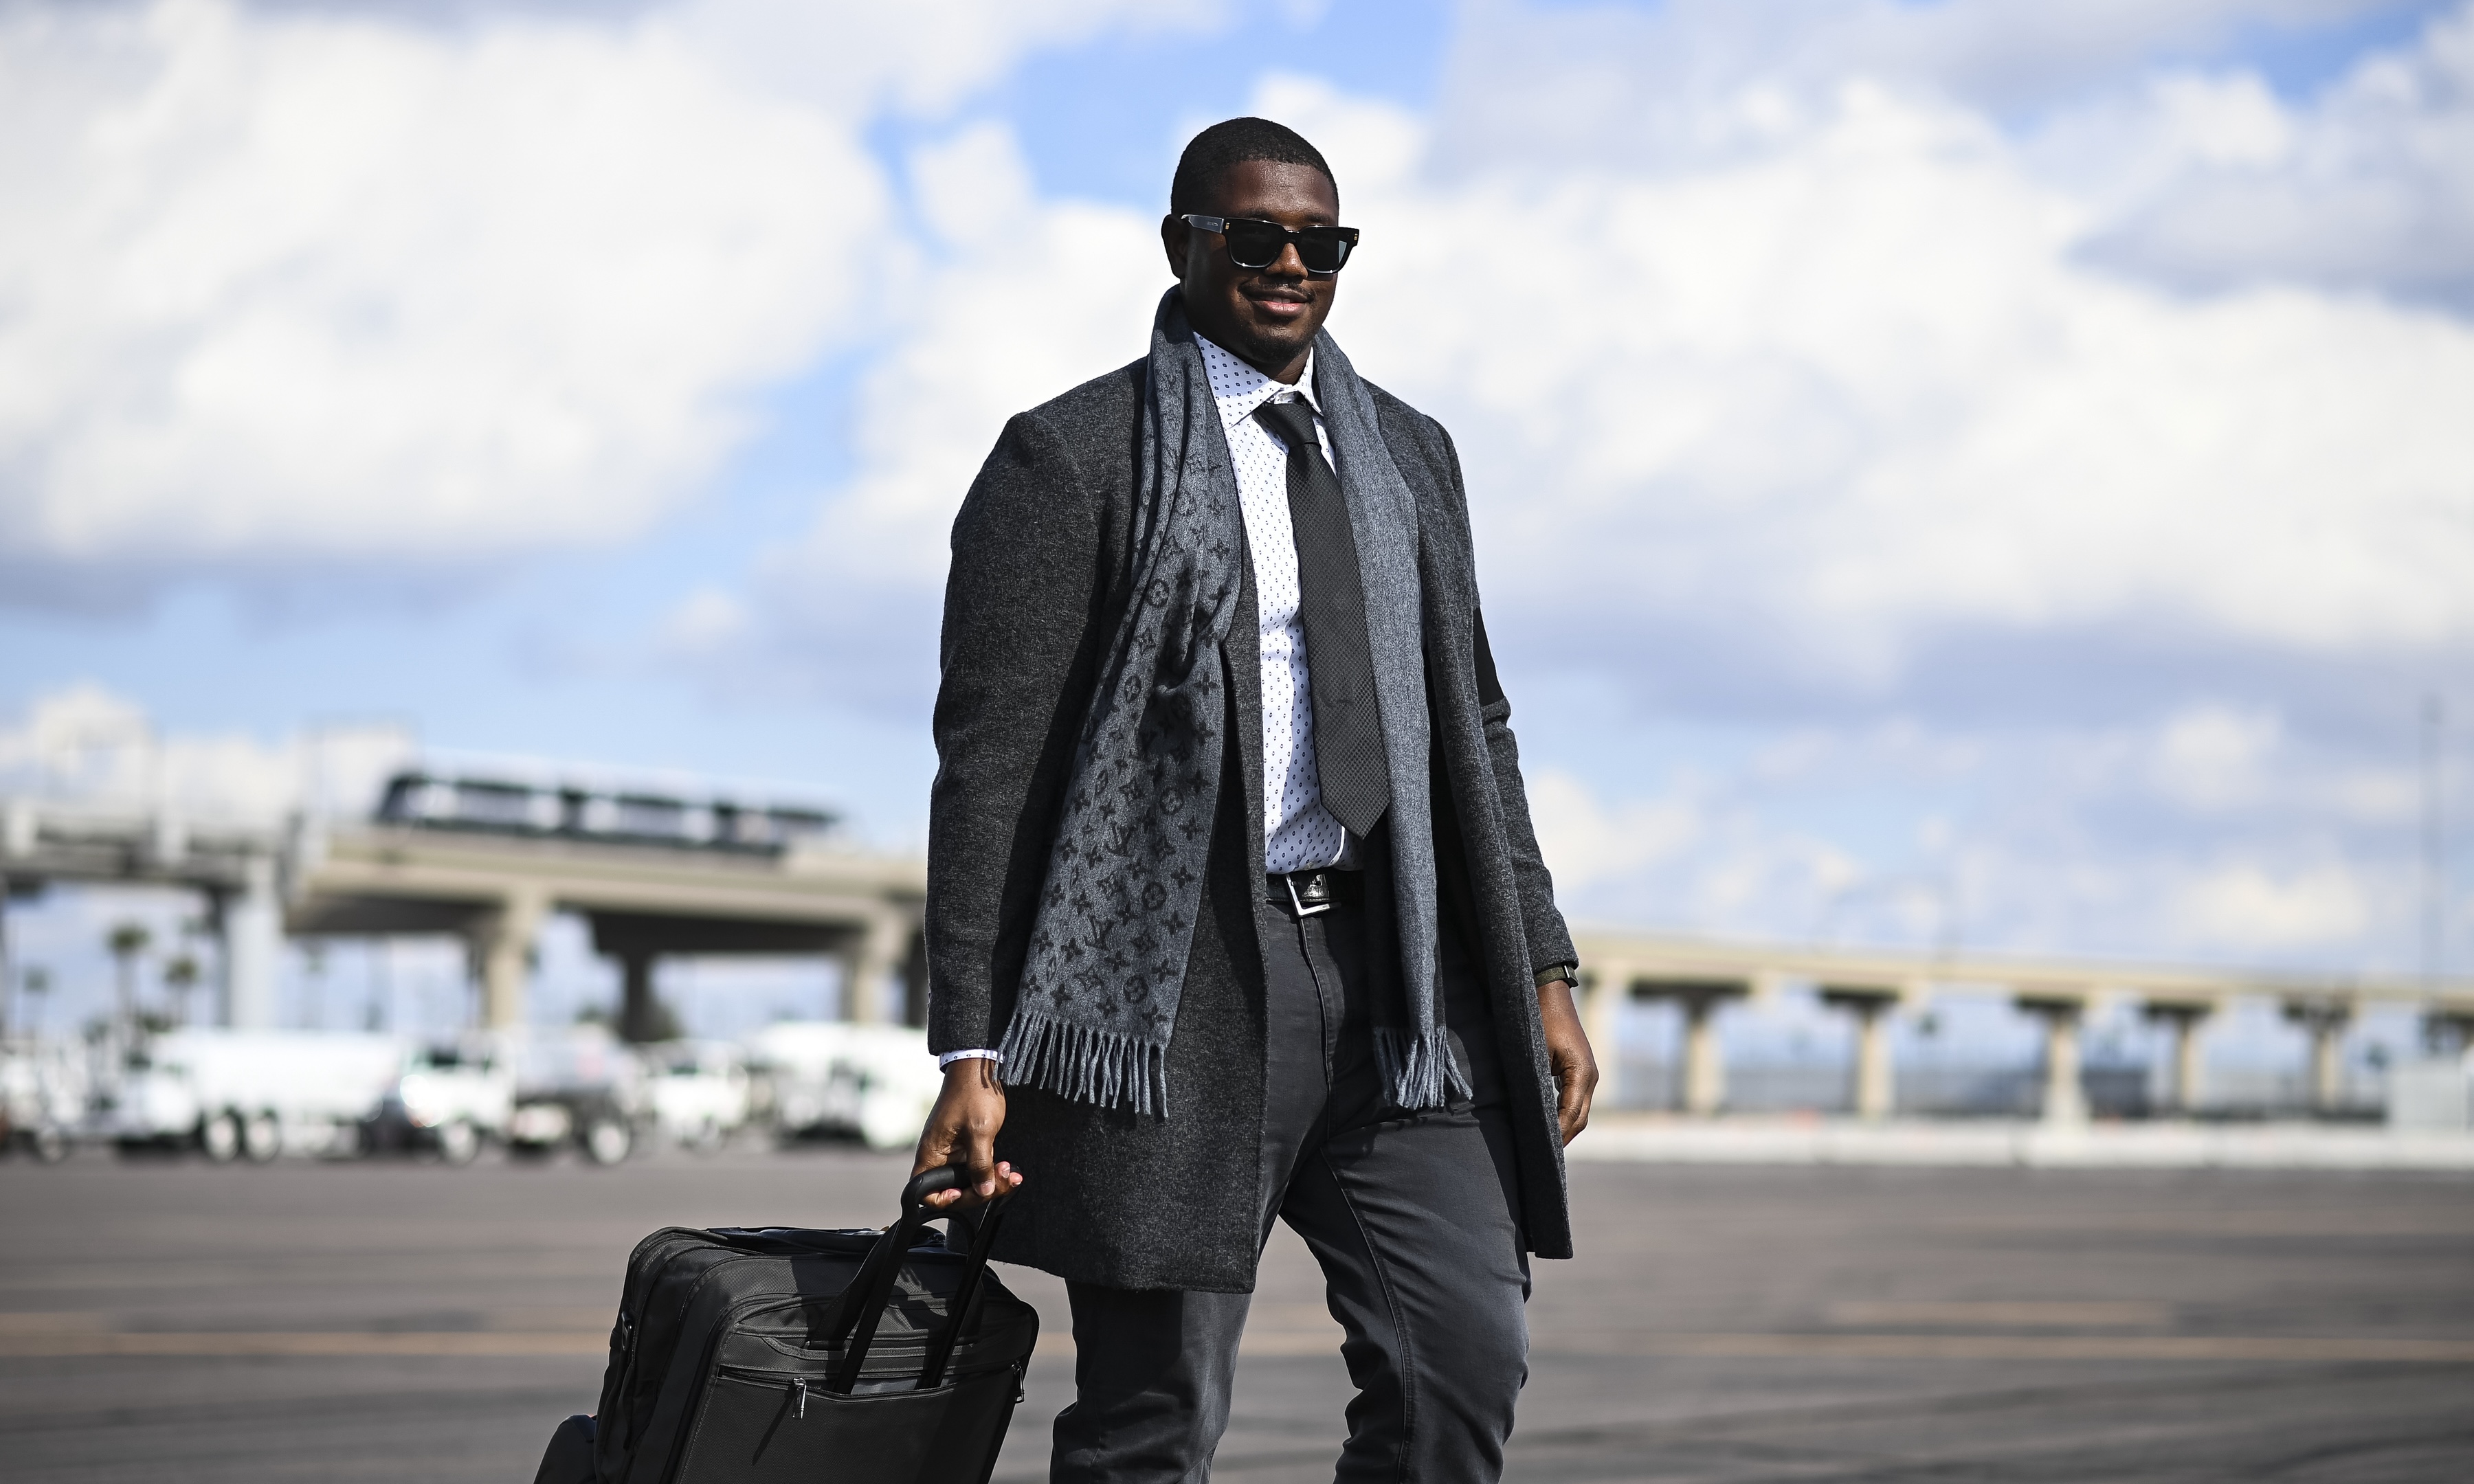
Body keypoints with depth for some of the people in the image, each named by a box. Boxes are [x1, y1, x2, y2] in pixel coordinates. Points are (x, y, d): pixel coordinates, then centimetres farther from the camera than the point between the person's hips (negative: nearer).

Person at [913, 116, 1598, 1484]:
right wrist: (973, 1050, -11)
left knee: (1466, 1357, -5)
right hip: (1179, 981, -5)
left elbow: (1471, 728, 21)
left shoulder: (1408, 455, 17)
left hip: (1391, 970, 5)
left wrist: (1543, 973, 13)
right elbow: (989, 765, -5)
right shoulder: (1070, 458, -1)